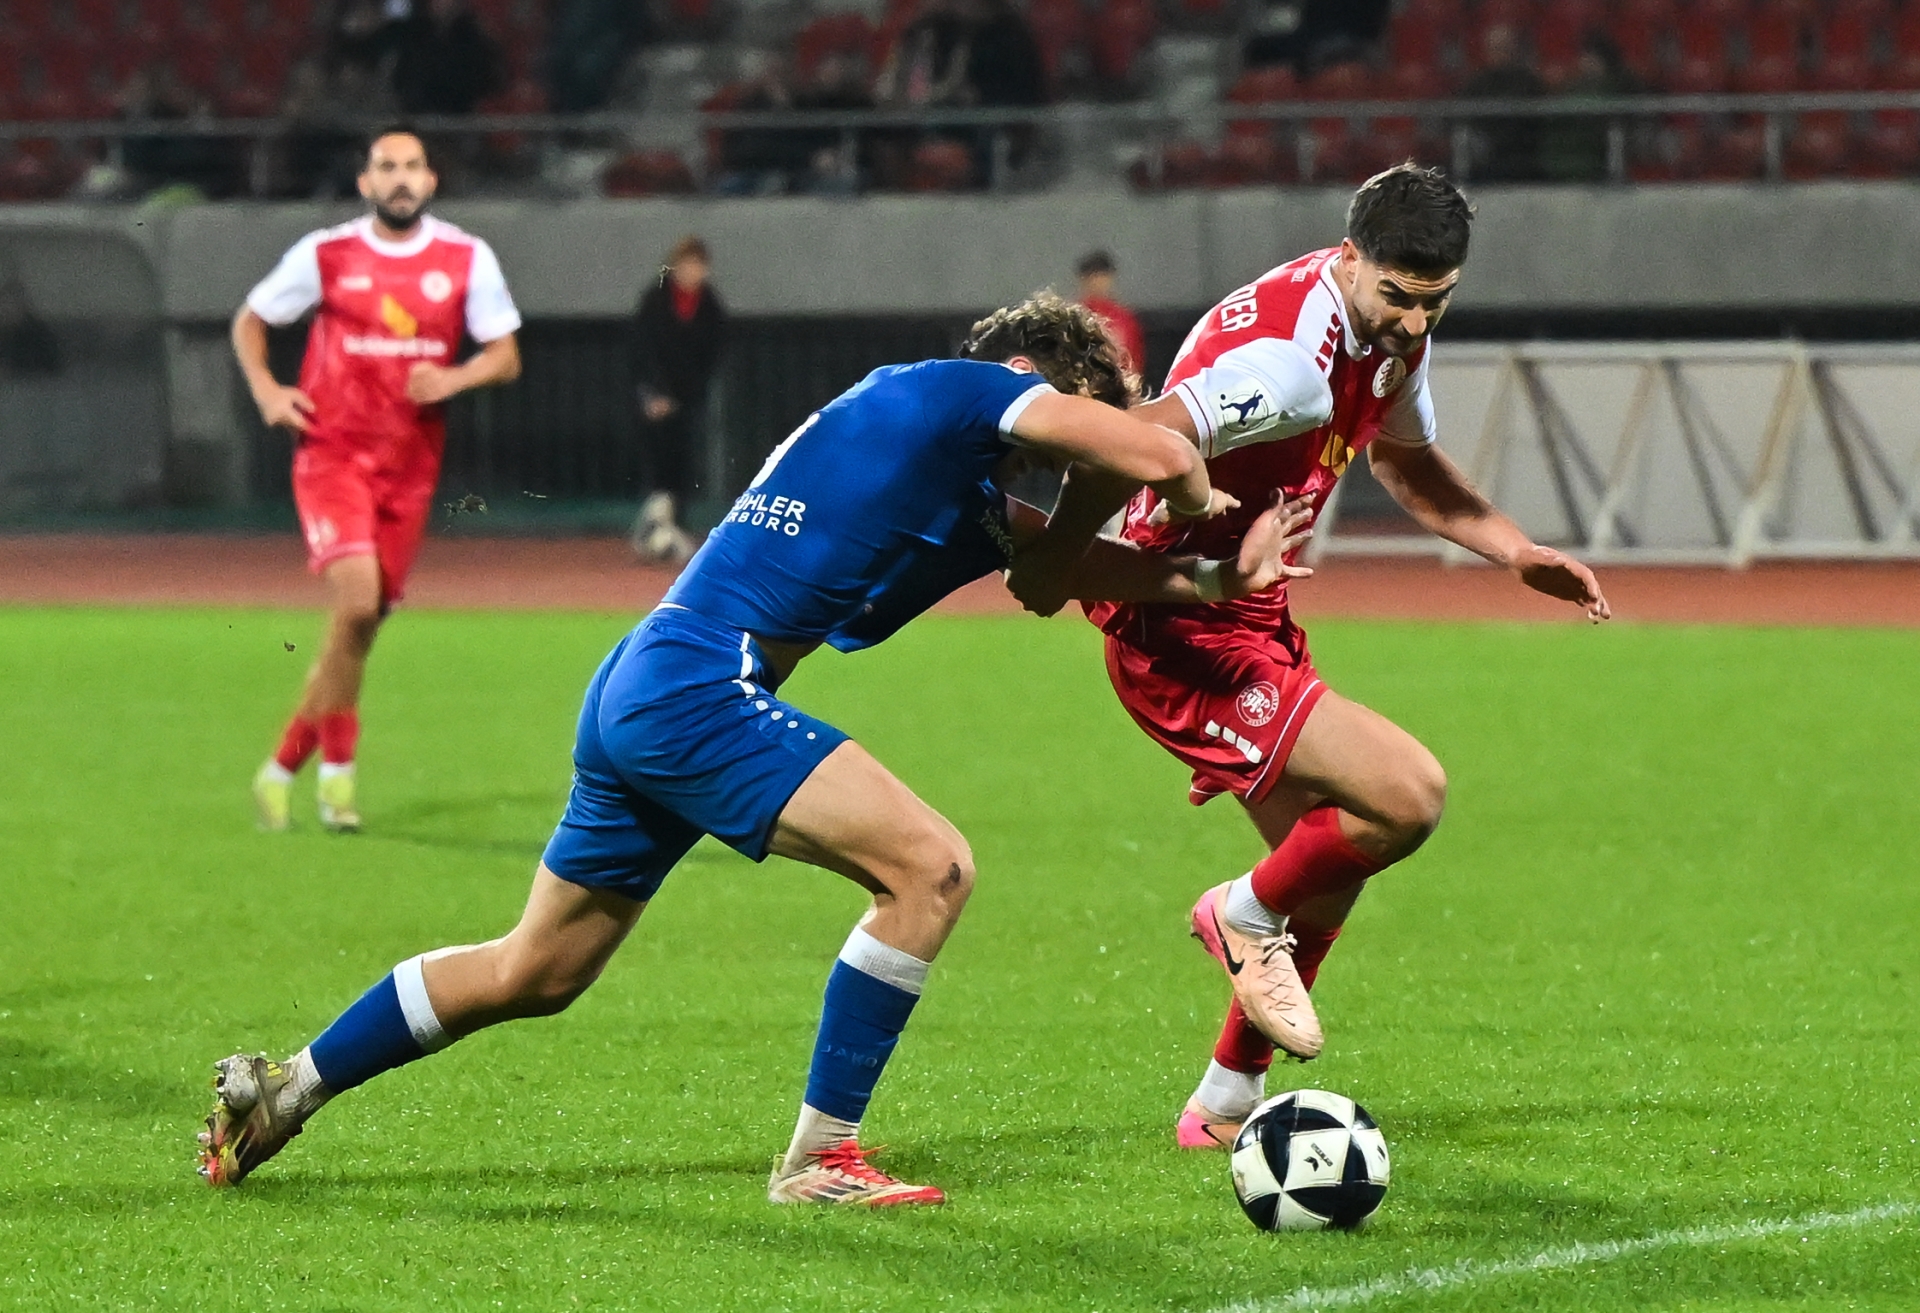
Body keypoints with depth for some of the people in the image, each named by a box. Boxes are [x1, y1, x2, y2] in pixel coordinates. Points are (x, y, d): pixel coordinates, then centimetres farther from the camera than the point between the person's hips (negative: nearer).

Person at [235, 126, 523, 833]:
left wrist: (454, 378, -14)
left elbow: (506, 355, 6)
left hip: (409, 468, 3)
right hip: (332, 453, -3)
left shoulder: (467, 260, 1)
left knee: (362, 624, 6)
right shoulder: (324, 255, -2)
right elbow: (249, 321, 11)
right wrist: (266, 391, -6)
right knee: (356, 601, -21)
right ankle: (337, 765, -6)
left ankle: (285, 764, 22)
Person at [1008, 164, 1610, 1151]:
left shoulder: (1393, 335, 5)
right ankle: (1247, 917, 7)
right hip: (1183, 637, -10)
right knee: (1407, 794, -20)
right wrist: (1054, 562, -25)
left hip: (1254, 621, 10)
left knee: (1328, 867, 19)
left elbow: (1407, 464, 24)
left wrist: (1516, 552, 13)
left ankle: (1225, 1105, 33)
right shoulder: (1290, 358, -28)